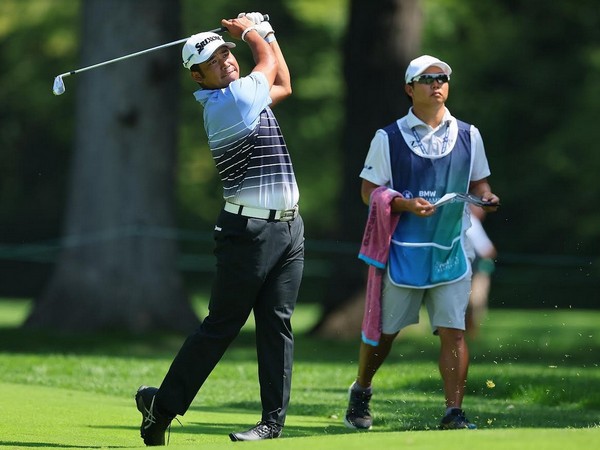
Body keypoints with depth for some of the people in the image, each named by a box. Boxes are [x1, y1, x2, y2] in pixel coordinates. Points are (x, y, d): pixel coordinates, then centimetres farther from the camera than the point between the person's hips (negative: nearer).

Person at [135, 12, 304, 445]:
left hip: (289, 228, 8)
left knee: (277, 325, 2)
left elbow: (283, 85, 28)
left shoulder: (242, 97, 13)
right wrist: (251, 32, 20)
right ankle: (163, 403, 7)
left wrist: (264, 30, 25)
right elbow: (270, 64, 2)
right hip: (250, 229, -8)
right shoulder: (229, 101, -13)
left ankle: (274, 421, 1)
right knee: (221, 326, -3)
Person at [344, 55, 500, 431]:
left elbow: (478, 182, 16)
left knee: (453, 332, -7)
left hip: (450, 252, 2)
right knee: (384, 329, 8)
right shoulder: (389, 138, -1)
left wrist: (486, 196, -8)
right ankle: (361, 393, 32)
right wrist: (406, 204, -18)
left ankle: (454, 413, -5)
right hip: (401, 252, -2)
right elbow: (369, 191, -2)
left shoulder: (468, 136, 8)